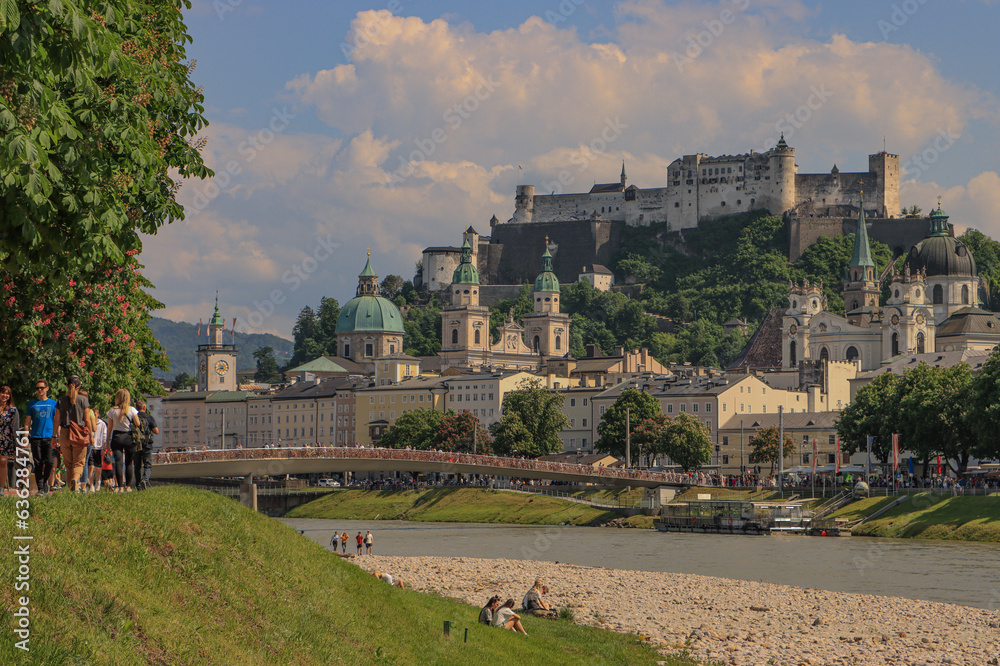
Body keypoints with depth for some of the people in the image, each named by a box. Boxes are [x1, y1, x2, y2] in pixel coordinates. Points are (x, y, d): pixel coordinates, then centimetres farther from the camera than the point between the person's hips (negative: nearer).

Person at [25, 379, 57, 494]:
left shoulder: (53, 403, 10)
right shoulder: (32, 404, 12)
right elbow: (27, 421, 12)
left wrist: (56, 436, 1)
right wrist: (26, 435, 1)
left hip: (49, 437, -1)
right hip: (36, 437, 1)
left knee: (49, 462, -10)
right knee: (38, 464, -2)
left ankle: (45, 480, 15)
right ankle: (40, 488, 1)